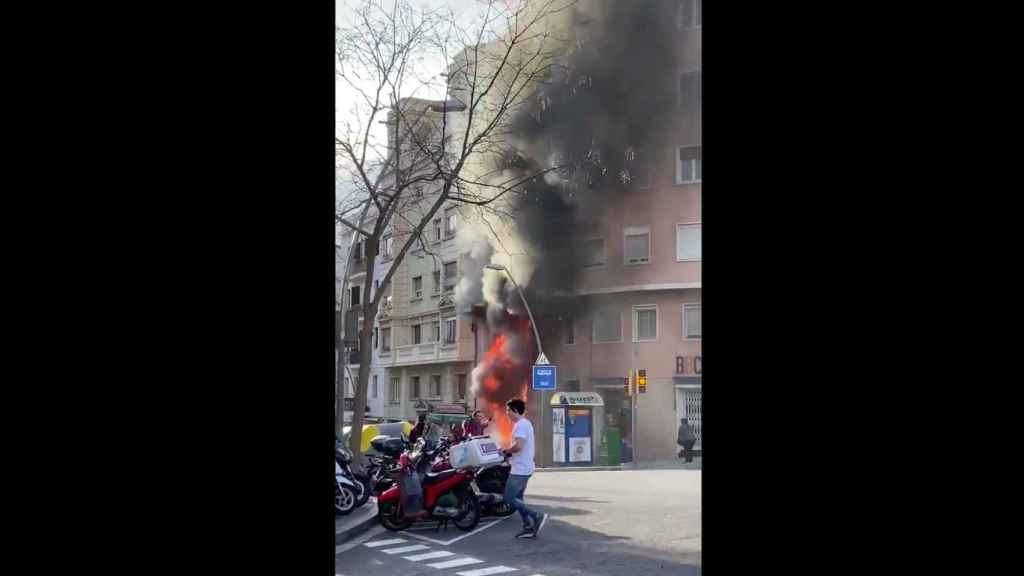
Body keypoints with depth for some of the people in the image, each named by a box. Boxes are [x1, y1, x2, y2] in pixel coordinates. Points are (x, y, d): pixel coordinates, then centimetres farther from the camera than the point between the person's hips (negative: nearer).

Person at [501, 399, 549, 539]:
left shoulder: (520, 424, -17)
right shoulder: (525, 423, 15)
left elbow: (518, 446, -29)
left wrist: (505, 451, -12)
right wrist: (510, 453, 11)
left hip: (520, 469, -10)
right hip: (524, 468, 11)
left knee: (509, 498, -7)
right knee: (517, 498, 15)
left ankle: (537, 517, -10)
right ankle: (528, 528, 13)